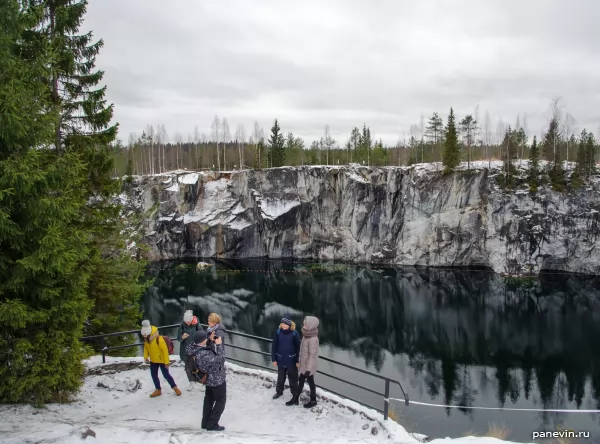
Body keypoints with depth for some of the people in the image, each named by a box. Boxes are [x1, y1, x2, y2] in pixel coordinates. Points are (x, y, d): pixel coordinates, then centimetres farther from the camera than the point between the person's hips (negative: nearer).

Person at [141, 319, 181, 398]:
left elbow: (165, 350, -23)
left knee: (166, 375, 1)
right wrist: (146, 357, -5)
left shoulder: (159, 339, -28)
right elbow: (146, 348, 10)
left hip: (162, 360, -7)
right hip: (153, 361, 7)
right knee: (154, 375, 12)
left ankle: (175, 387, 19)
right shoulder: (146, 340, -5)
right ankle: (158, 390, 29)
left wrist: (167, 361, -20)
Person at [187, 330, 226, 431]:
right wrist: (219, 345, -24)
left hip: (210, 379, 9)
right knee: (221, 401, 12)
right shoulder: (203, 355, -40)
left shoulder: (196, 348, -13)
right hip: (217, 380, -9)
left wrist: (210, 340, -4)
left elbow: (205, 347, 12)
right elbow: (220, 360, -30)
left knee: (209, 400, 24)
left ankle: (205, 422, 37)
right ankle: (212, 424, 20)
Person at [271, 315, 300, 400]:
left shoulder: (294, 333, -13)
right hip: (281, 359, 2)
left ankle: (295, 393, 29)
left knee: (293, 377, 12)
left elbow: (298, 347, -7)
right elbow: (274, 346, -2)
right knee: (280, 376, 19)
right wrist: (274, 359, -2)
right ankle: (279, 391, 38)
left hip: (291, 359, -2)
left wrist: (298, 361, -7)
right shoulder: (278, 332, -9)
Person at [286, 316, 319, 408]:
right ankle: (295, 399, 32)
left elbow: (312, 355, -25)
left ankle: (313, 400, 30)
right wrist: (301, 362, 18)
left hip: (309, 366, -8)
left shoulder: (313, 339, -28)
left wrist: (309, 369, -22)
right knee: (300, 381, 19)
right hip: (303, 364, 8)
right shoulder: (306, 336, 0)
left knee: (310, 382, 11)